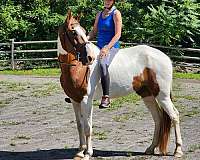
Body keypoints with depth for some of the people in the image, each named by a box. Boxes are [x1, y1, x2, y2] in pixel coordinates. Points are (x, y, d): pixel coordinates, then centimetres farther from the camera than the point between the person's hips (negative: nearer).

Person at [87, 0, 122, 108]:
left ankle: (106, 98, -39)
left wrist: (107, 48, -22)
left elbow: (117, 34, -11)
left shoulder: (116, 14, -4)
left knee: (103, 64, -36)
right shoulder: (99, 14, 16)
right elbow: (94, 31, 20)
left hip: (112, 47, -8)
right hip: (99, 46, 8)